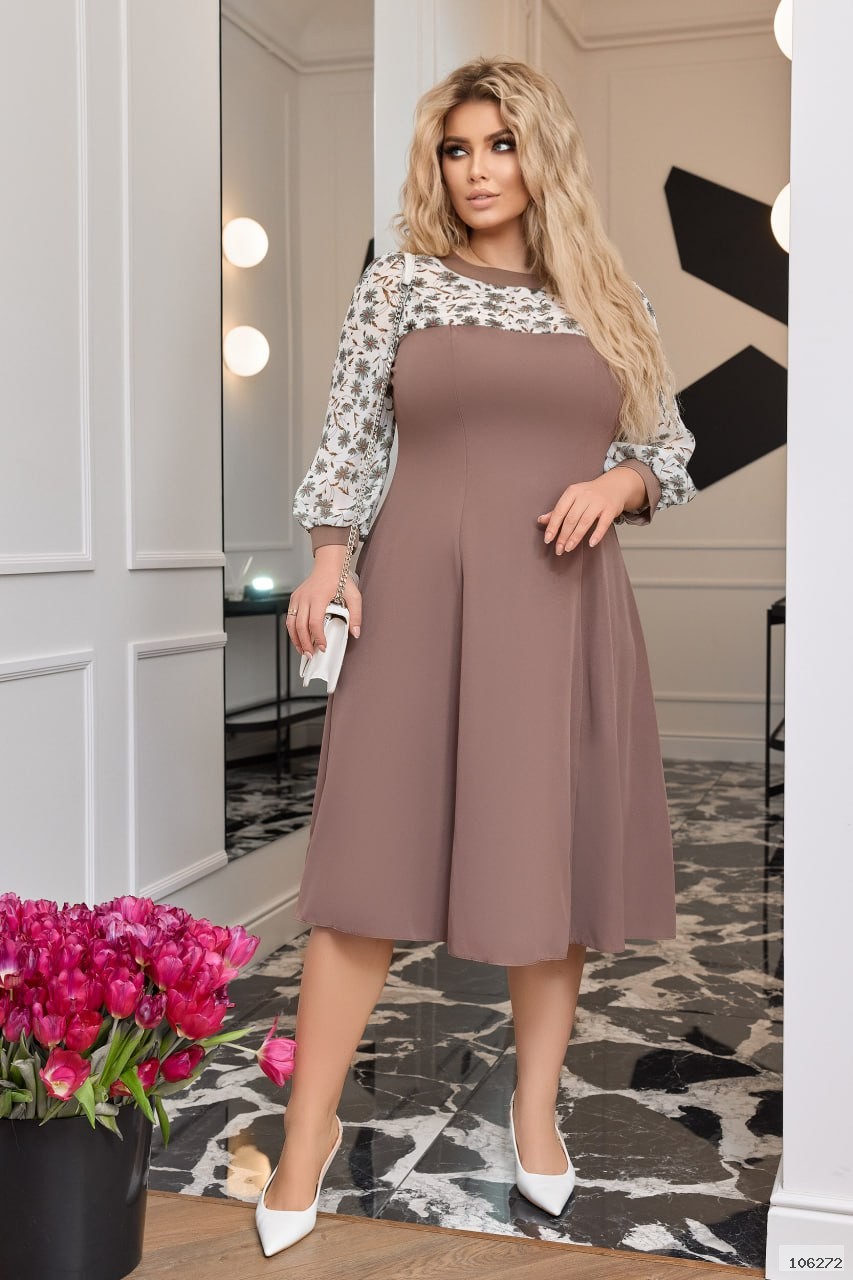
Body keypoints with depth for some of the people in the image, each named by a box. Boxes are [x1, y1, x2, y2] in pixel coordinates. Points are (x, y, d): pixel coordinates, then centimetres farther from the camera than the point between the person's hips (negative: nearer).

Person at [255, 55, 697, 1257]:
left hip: (563, 605, 2)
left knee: (555, 855, 5)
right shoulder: (400, 282, 7)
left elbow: (673, 445, 14)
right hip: (421, 596, -2)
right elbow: (347, 437, 3)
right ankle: (311, 1127, 9)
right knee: (378, 852, -3)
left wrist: (617, 482, -7)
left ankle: (536, 1108, 24)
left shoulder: (607, 298, 12)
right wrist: (327, 559, -11)